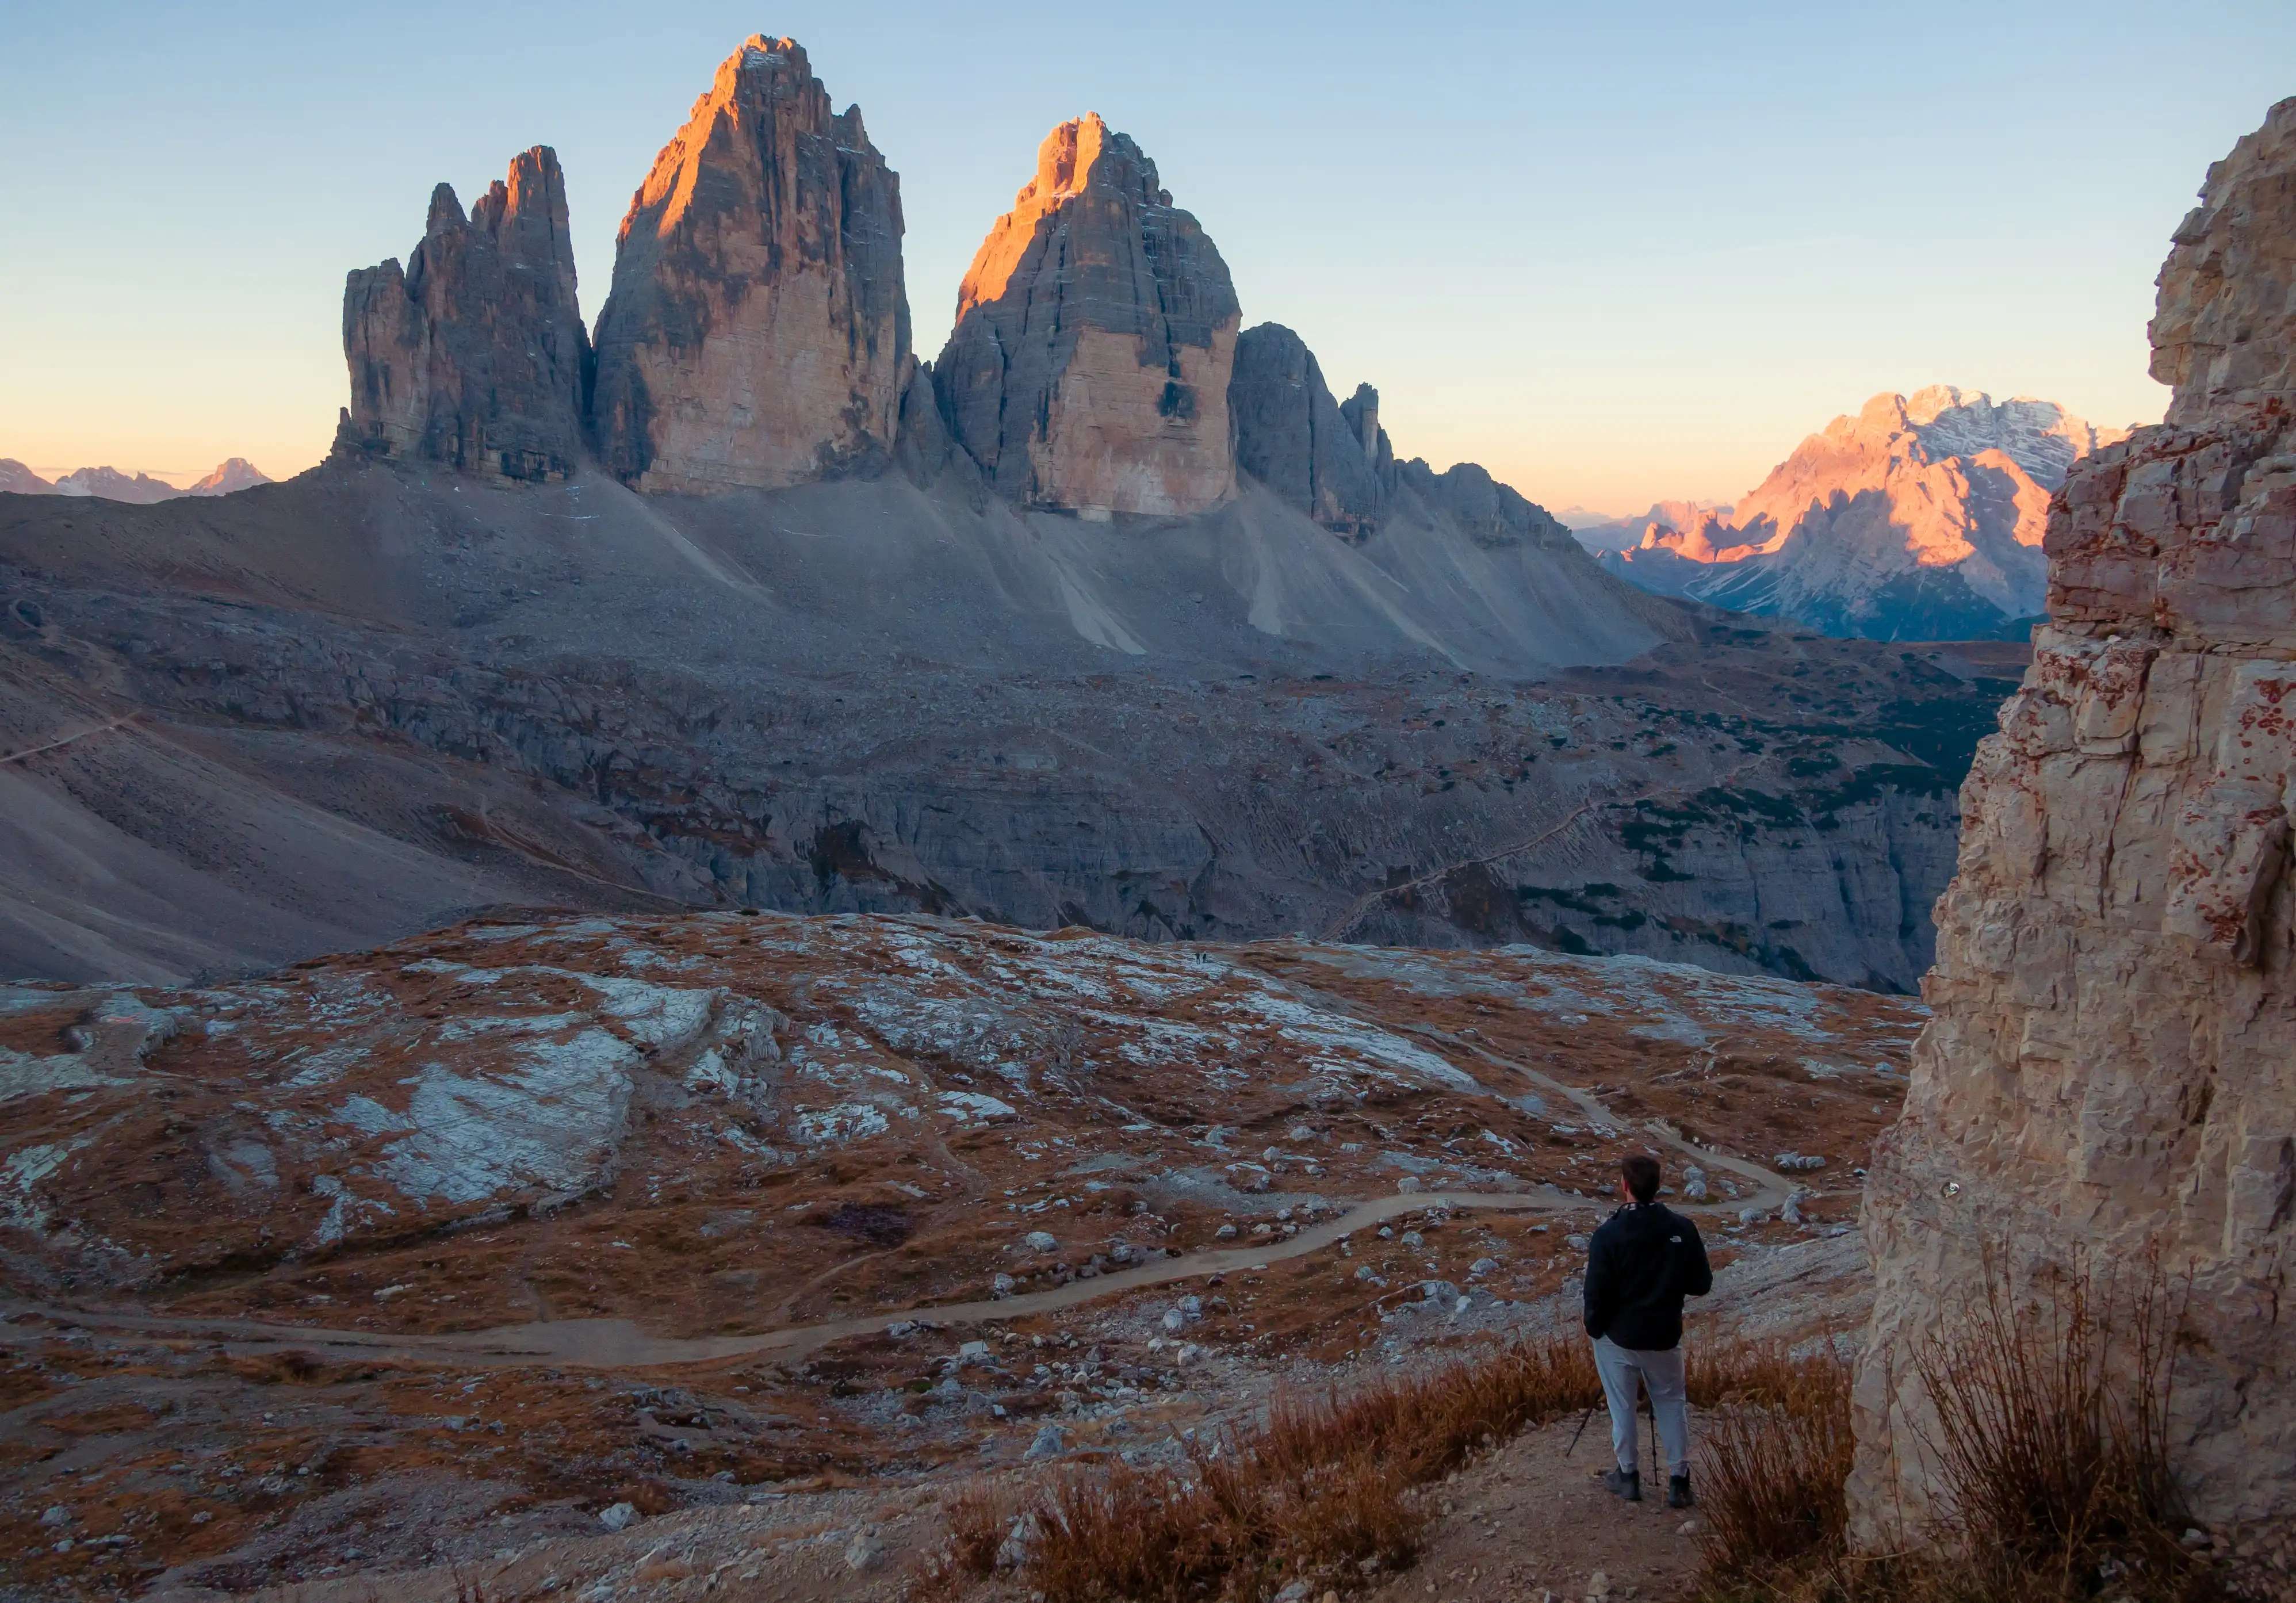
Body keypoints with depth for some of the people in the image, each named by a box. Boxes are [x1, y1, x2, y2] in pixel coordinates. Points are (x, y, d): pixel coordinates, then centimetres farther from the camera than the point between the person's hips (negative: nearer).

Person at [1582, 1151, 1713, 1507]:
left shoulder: (1608, 1235, -21)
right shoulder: (1683, 1229, -11)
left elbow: (1597, 1294, -16)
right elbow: (1701, 1285, -3)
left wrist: (1594, 1328, 2)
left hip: (1618, 1337, -2)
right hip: (1665, 1336, 2)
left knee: (1622, 1406, 15)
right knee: (1671, 1404, 18)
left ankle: (1628, 1476, 27)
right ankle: (1679, 1480, 21)